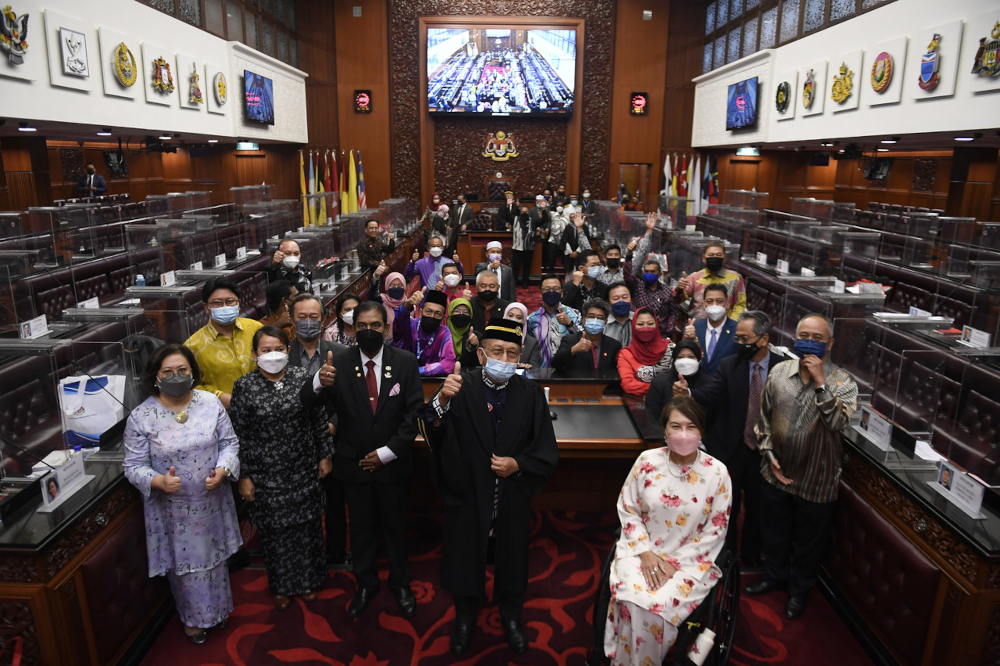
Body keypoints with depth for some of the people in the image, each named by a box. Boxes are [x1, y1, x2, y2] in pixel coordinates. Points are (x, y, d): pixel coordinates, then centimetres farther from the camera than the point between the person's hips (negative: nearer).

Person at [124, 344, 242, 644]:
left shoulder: (211, 403, -7)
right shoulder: (141, 417, -13)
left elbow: (229, 443, -2)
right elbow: (134, 466, -9)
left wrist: (221, 471, -19)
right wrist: (159, 481, -28)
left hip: (212, 502, 2)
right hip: (173, 509, -2)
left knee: (214, 556, 21)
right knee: (184, 563, 15)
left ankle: (217, 608, 47)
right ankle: (192, 617, 41)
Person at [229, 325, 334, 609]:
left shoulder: (303, 377, -5)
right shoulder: (244, 386, -9)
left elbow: (319, 419, 2)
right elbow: (238, 435, -6)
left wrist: (325, 456, 4)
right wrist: (243, 476, -5)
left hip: (304, 471, 2)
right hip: (266, 475, -1)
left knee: (307, 525, 15)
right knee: (274, 531, 13)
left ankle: (307, 579, 38)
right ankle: (280, 586, 37)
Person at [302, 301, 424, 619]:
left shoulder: (405, 362, -9)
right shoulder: (339, 363, -9)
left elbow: (415, 412, -8)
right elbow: (306, 404, -17)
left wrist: (388, 452, -13)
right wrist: (319, 383, -40)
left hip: (392, 462, 0)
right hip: (354, 462, 1)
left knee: (395, 527, 16)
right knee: (361, 527, 18)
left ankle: (400, 584, 39)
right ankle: (365, 585, 40)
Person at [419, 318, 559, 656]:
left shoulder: (530, 393, -9)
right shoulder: (462, 387, -15)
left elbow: (548, 453, -5)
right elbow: (431, 430, -29)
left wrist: (518, 464, -21)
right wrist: (442, 400, -48)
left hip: (513, 498, 2)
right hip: (468, 496, -1)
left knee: (511, 558, 22)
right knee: (466, 558, 18)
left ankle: (511, 616, 49)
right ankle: (465, 617, 46)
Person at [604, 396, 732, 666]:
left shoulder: (717, 472, -9)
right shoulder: (647, 461, -6)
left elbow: (715, 531, -5)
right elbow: (628, 509, 1)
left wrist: (675, 563, -12)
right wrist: (646, 554, -10)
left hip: (691, 559, -1)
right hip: (641, 550, 1)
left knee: (659, 604, -25)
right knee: (633, 600, -25)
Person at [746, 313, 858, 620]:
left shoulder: (843, 383, -13)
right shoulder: (779, 372, -4)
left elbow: (838, 422, -31)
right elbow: (764, 417, 4)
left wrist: (820, 381, -32)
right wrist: (769, 454, -2)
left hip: (816, 482, -3)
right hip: (777, 473, 3)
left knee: (809, 541, 16)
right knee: (774, 532, 22)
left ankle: (800, 589, 41)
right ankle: (774, 575, 47)